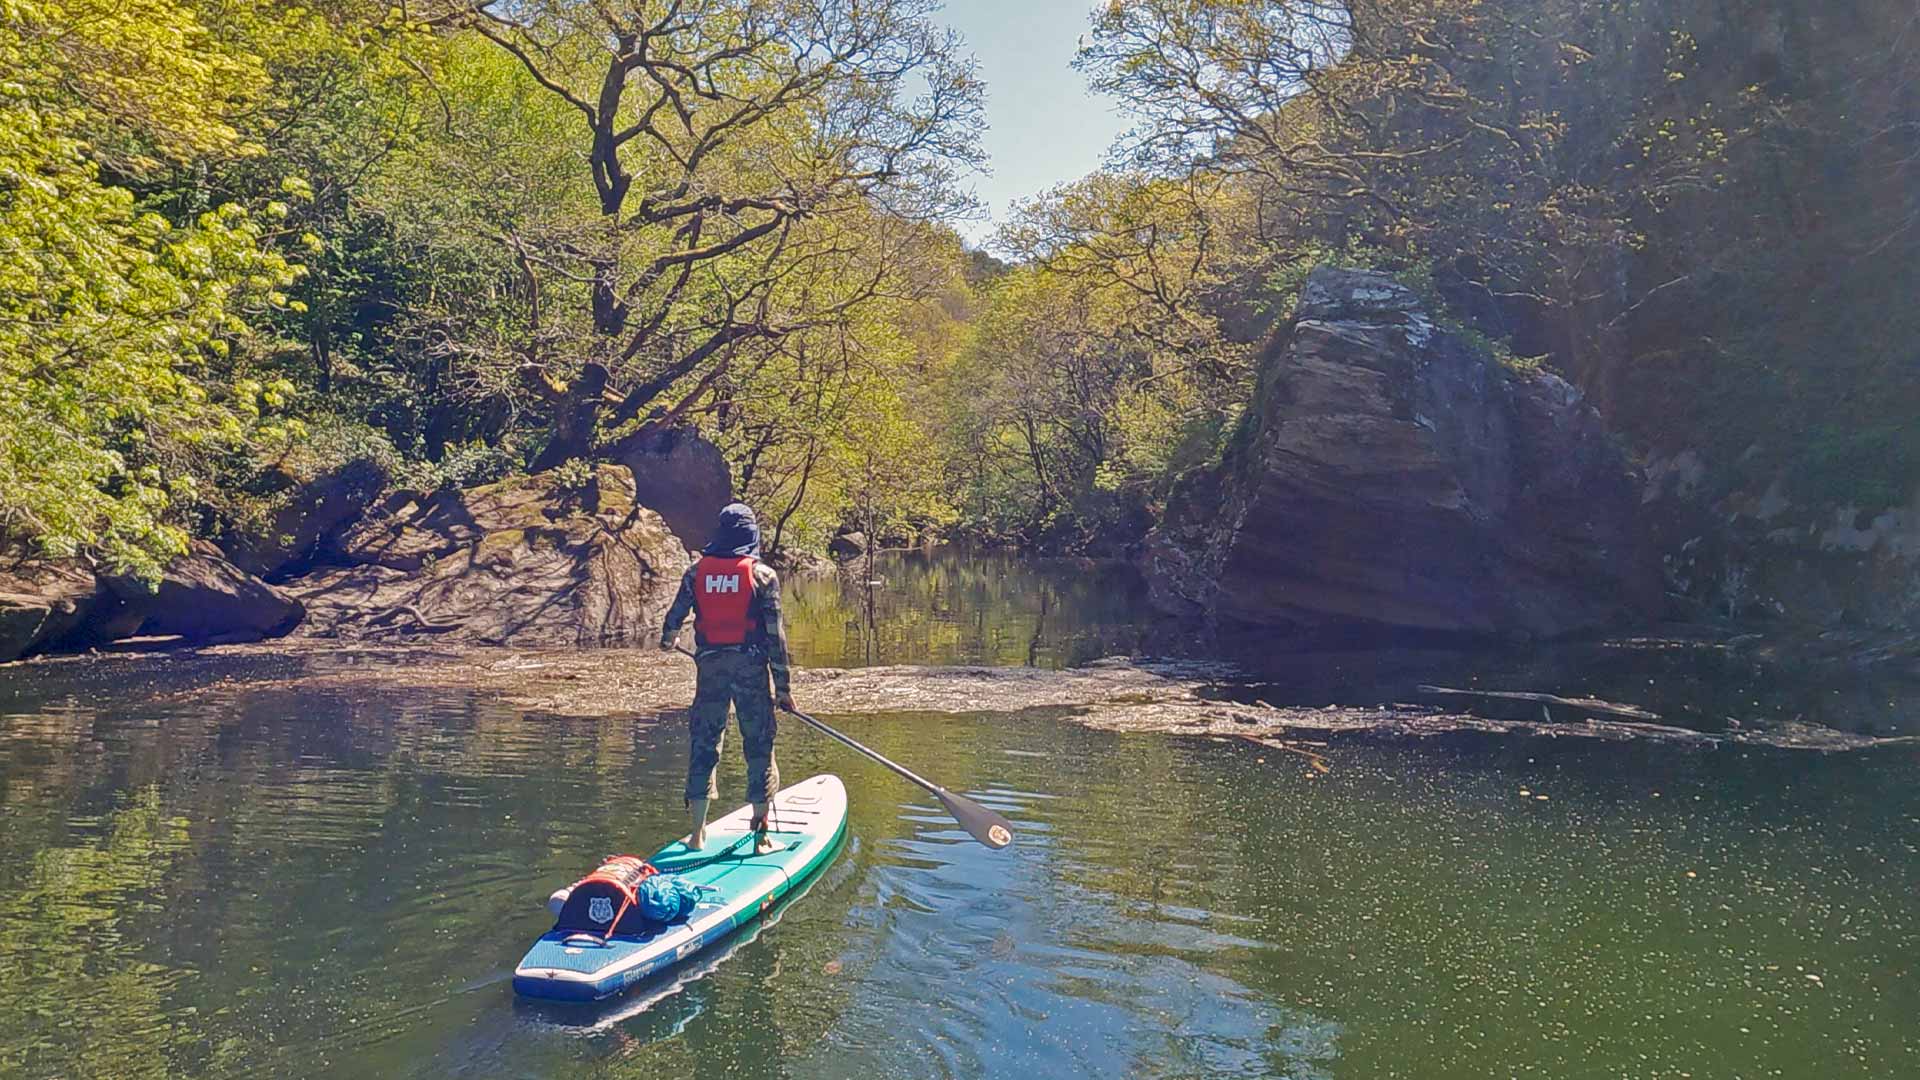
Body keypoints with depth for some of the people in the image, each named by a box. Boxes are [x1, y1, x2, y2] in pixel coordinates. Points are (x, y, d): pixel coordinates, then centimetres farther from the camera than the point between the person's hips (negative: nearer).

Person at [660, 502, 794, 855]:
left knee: (703, 745, 12)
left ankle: (698, 833, 19)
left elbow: (674, 617, 11)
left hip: (710, 666, 3)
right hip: (751, 666, -2)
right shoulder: (762, 574, -6)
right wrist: (783, 685, -2)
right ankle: (761, 836, 8)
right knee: (759, 747, 5)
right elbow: (775, 634, -8)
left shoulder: (696, 572, 2)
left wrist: (667, 640, 35)